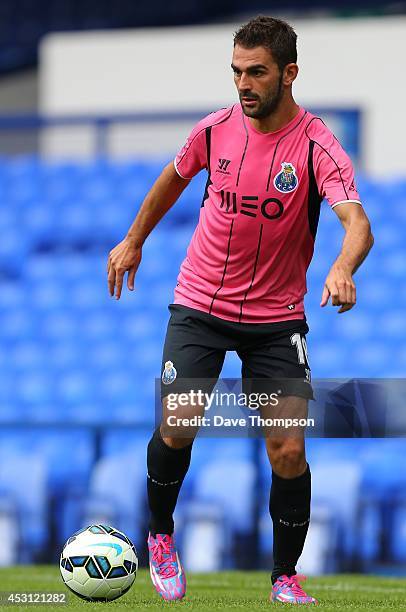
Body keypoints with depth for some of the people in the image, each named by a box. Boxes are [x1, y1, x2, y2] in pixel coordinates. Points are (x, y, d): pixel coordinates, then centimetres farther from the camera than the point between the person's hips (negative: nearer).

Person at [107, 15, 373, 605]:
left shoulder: (317, 146, -17)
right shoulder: (215, 129, -5)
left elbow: (357, 223, -32)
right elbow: (175, 178, 18)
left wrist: (342, 269, -52)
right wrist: (134, 240, 23)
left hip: (277, 318, -2)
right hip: (200, 306, 2)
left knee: (288, 451, -8)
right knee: (176, 431, -7)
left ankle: (285, 578, 10)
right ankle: (161, 535, 22)